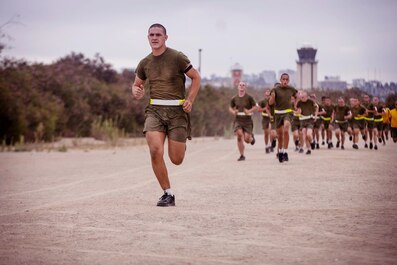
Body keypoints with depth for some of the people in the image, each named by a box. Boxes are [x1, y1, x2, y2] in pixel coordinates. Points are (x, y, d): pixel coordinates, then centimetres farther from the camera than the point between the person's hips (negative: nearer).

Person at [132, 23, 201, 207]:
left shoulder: (177, 57, -3)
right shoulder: (145, 63, 10)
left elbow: (196, 77, 5)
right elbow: (137, 84, 25)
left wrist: (190, 100, -7)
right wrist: (136, 92, 0)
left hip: (177, 111, -2)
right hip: (155, 110, 3)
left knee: (176, 160, -1)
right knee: (155, 151, -20)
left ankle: (182, 142, 39)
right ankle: (168, 194, -6)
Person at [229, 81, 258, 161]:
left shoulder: (249, 97, -3)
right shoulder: (234, 98, 6)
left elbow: (255, 107, -2)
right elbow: (230, 108, 18)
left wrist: (249, 111, -21)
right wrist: (233, 112, -5)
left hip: (247, 120, -2)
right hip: (238, 120, 2)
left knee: (247, 139, -9)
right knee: (239, 135, -18)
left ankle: (252, 138, 32)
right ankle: (242, 155, -6)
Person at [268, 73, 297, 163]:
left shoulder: (291, 89, 2)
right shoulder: (276, 89, -5)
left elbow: (296, 96, 23)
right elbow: (270, 103, -9)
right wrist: (272, 96, -27)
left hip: (288, 112, -1)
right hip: (278, 113, 1)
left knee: (286, 130, -25)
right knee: (280, 134, 9)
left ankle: (285, 152, -22)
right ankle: (280, 151, 33)